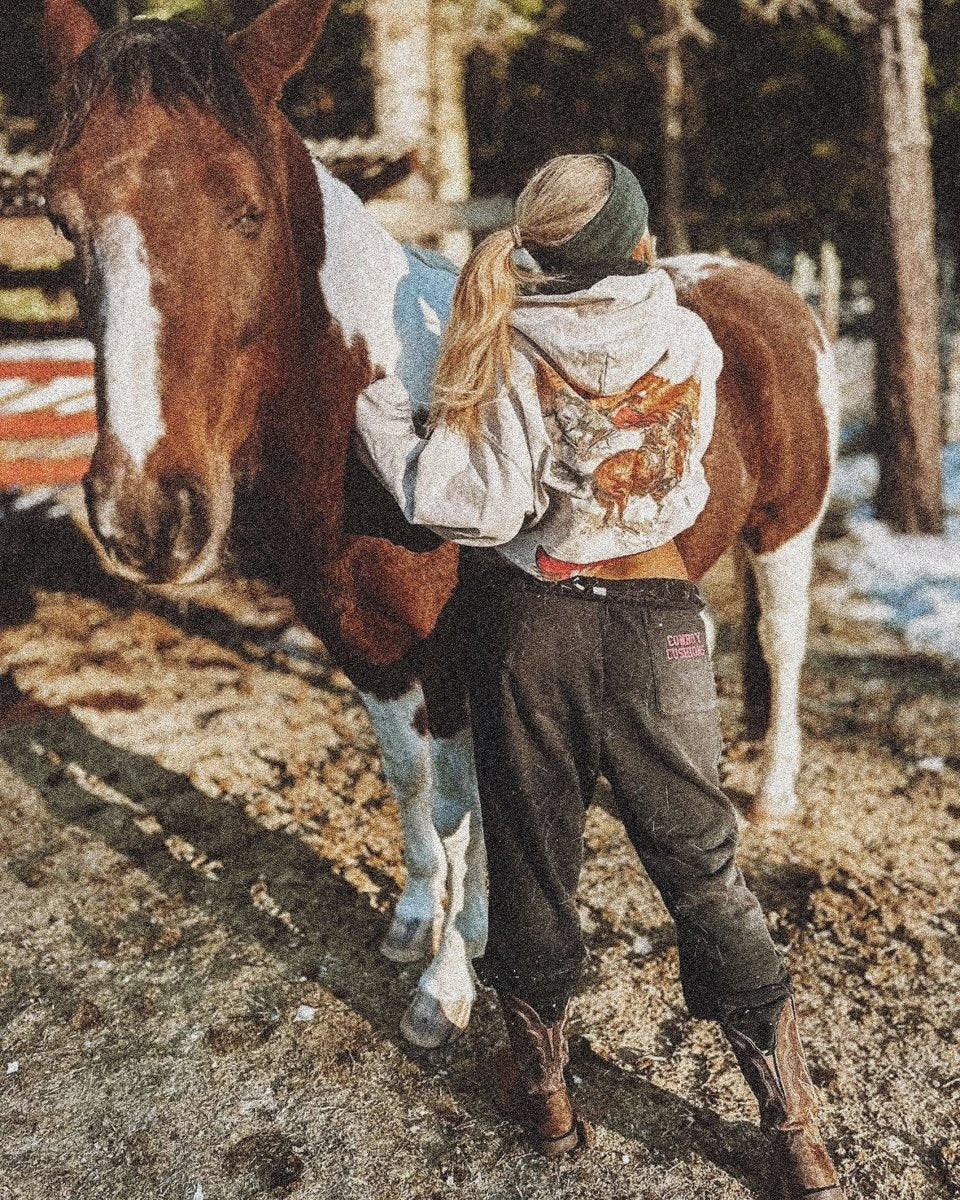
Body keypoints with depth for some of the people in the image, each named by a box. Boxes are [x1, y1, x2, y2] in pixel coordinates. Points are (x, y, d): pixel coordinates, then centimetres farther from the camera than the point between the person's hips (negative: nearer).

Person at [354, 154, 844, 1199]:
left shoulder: (510, 353, -11)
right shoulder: (691, 342, -3)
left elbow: (486, 505, -16)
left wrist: (378, 415, -4)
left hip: (524, 619, -1)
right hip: (655, 620, 1)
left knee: (531, 856, 15)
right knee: (700, 863, 10)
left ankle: (543, 1086, 32)